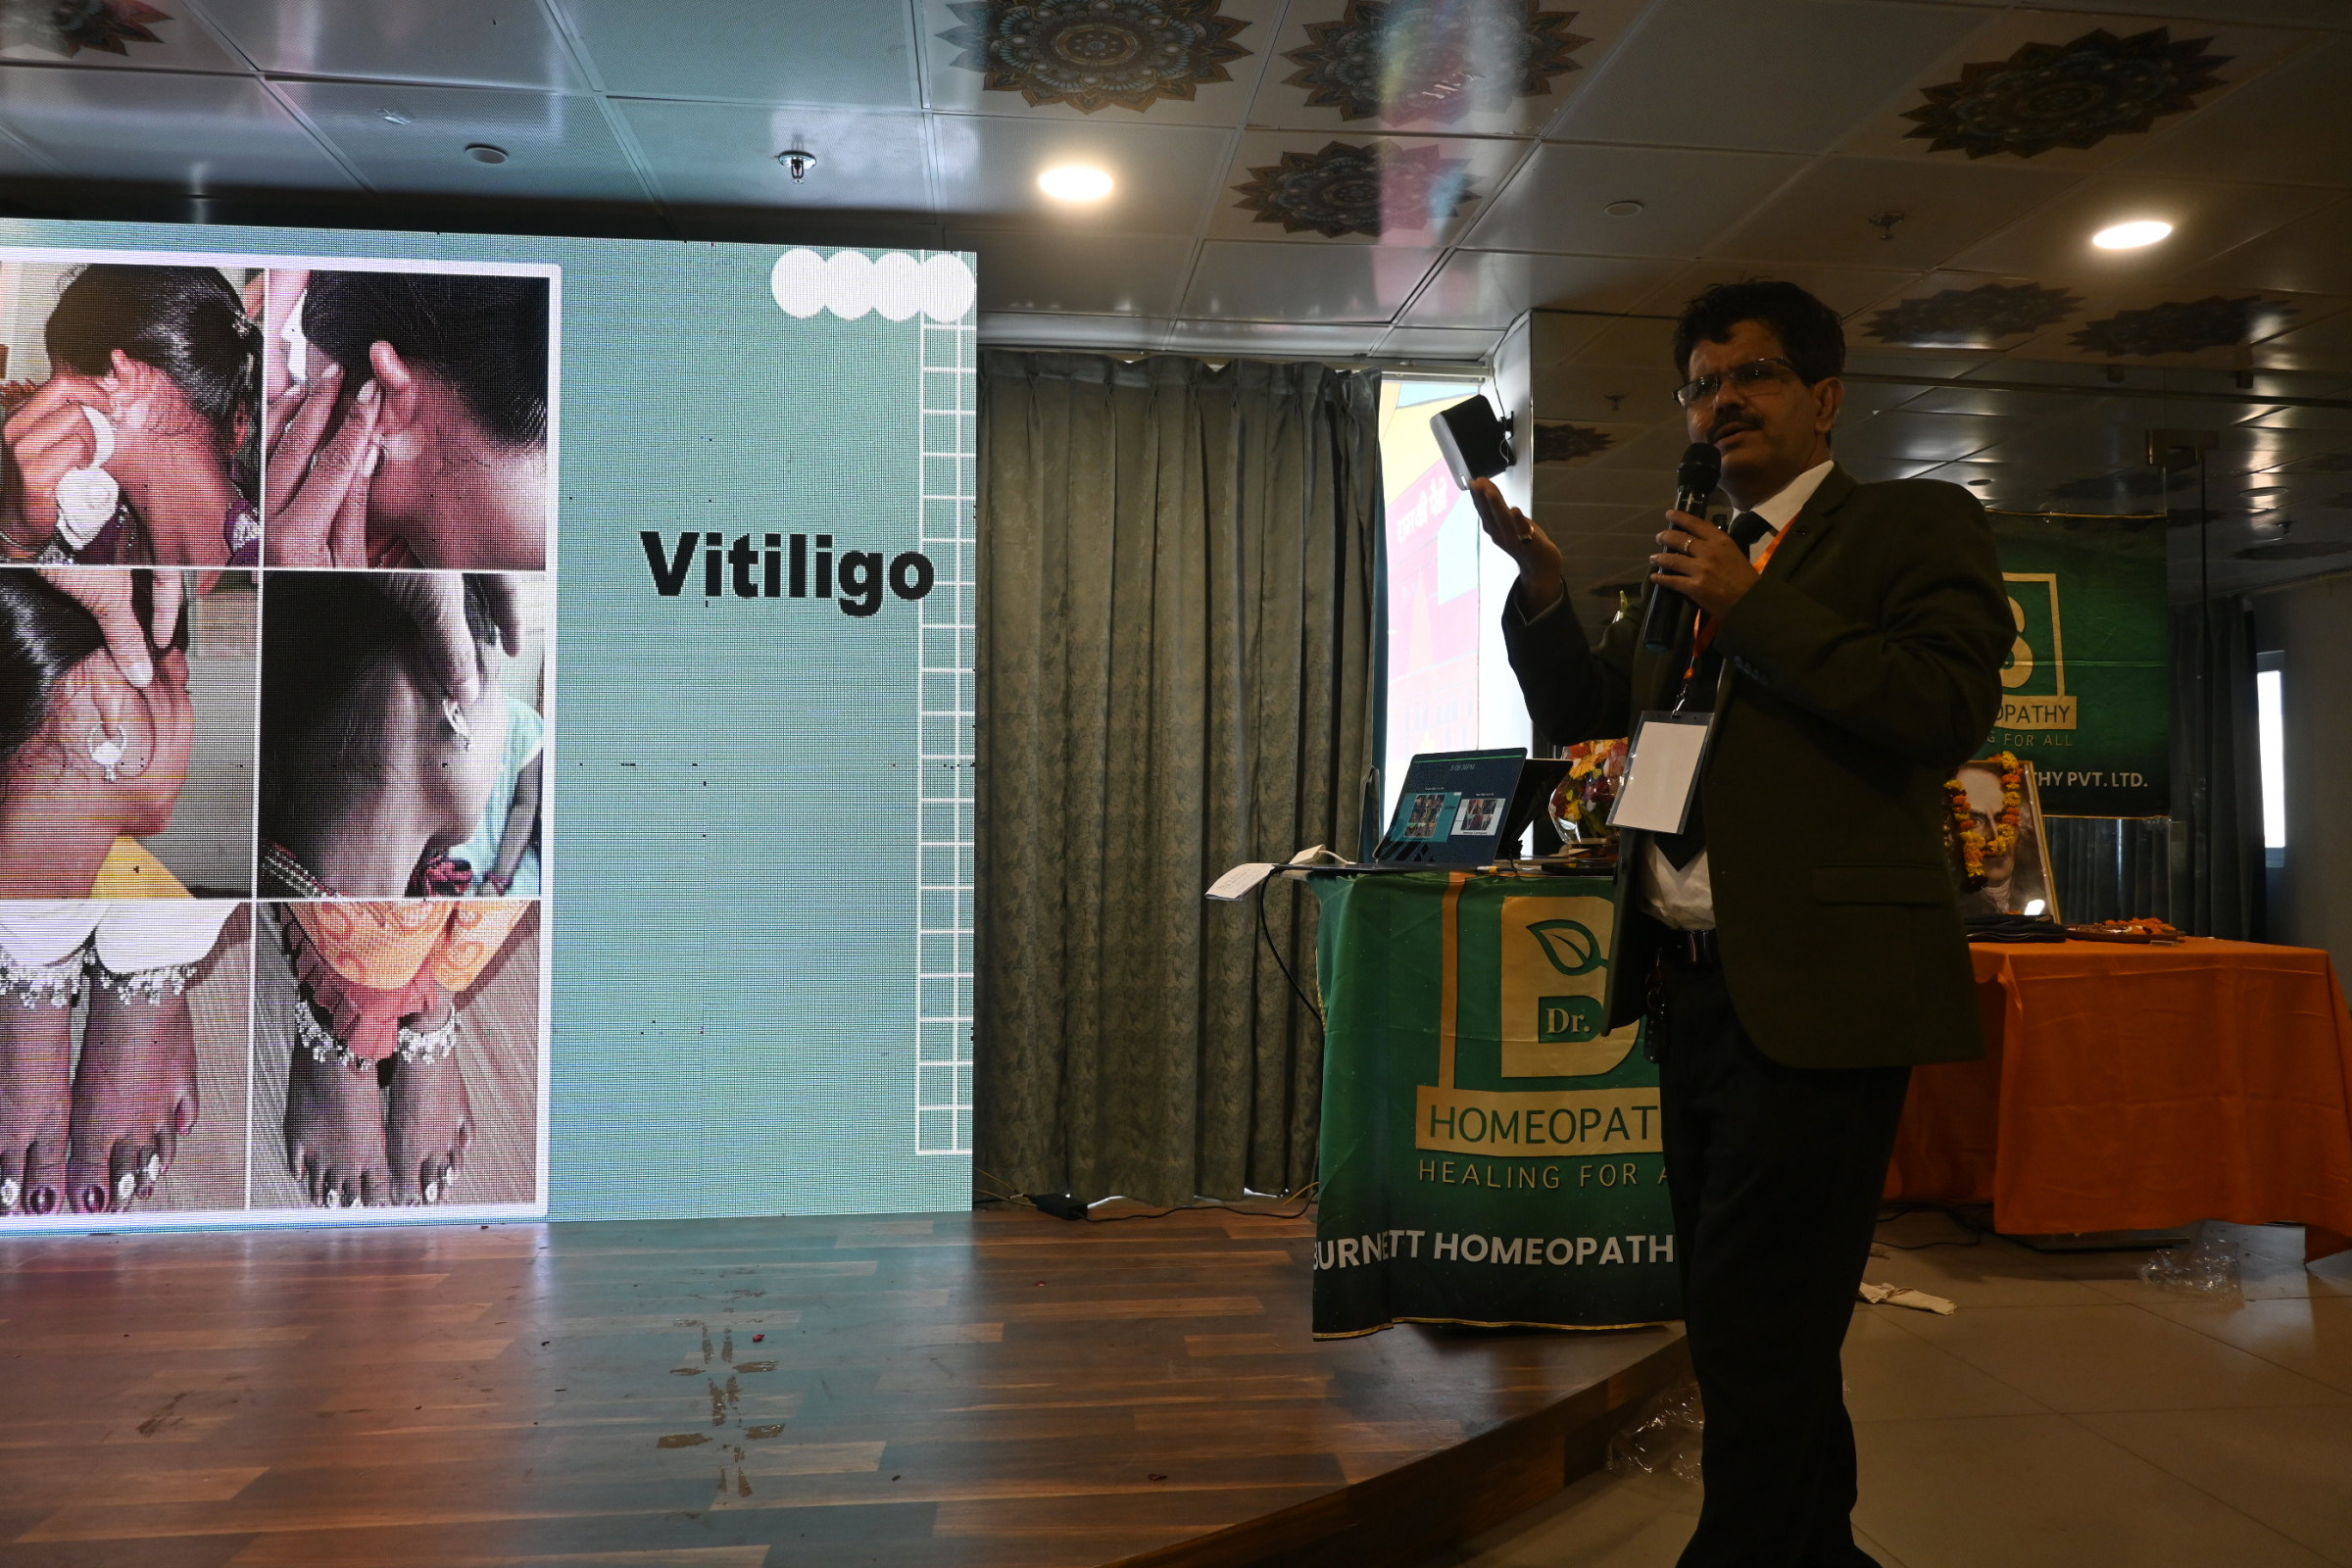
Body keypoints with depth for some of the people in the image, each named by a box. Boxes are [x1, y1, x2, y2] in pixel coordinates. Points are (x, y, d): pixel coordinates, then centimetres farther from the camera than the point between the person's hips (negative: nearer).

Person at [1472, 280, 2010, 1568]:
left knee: (1754, 1326, -4)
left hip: (1816, 996, -7)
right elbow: (1578, 716, 18)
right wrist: (1540, 581, 2)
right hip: (1692, 988, 8)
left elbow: (1948, 710, -15)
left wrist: (1754, 606, -15)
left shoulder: (1915, 524, 0)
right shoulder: (1693, 561, 19)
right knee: (1741, 1319, 18)